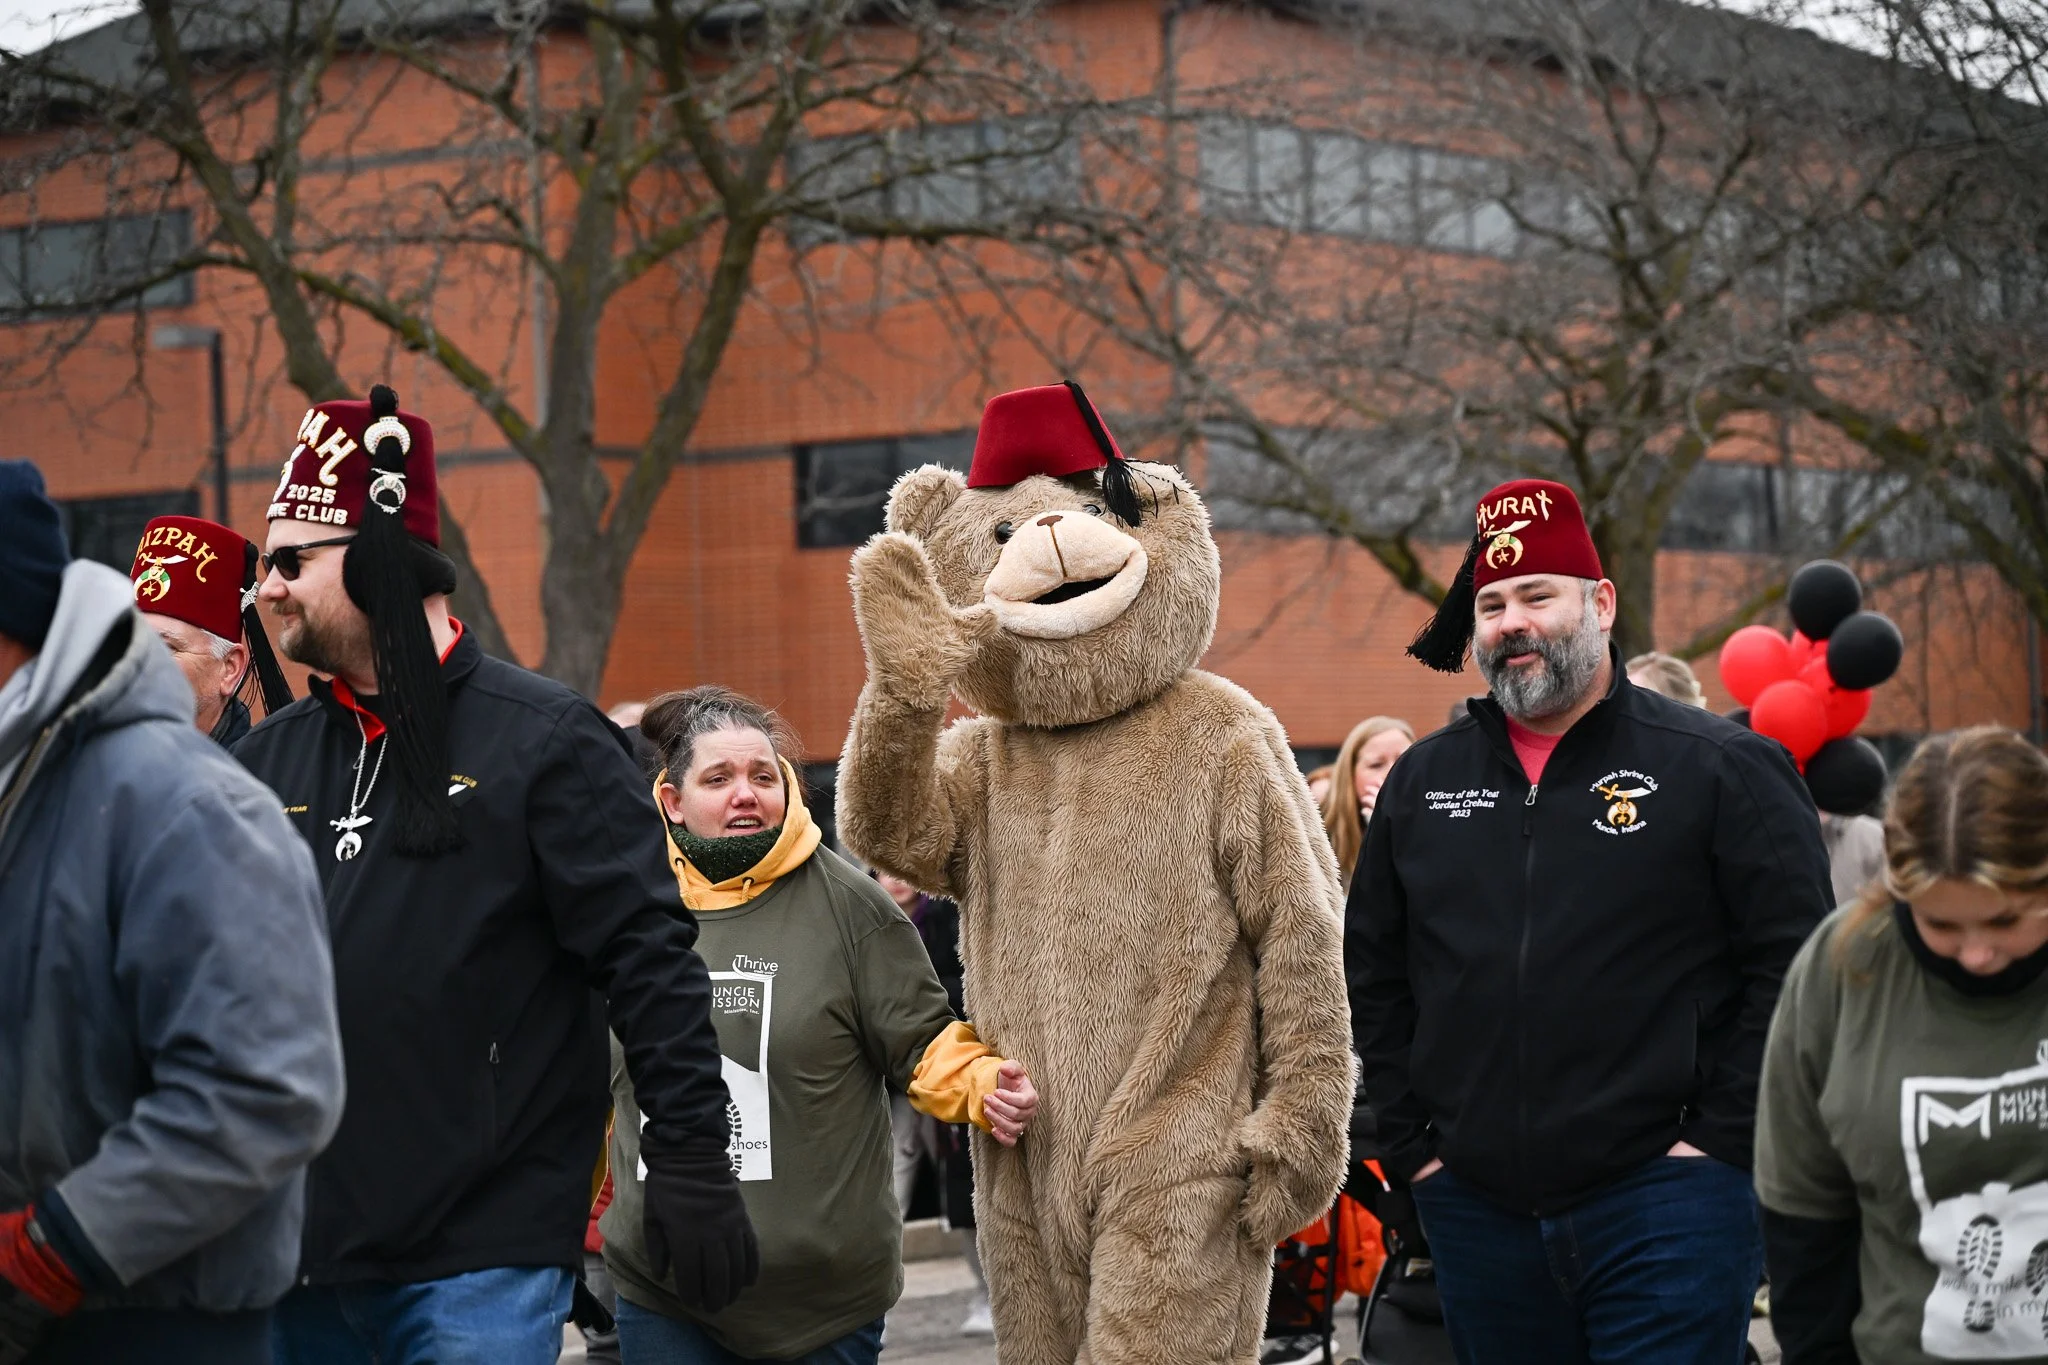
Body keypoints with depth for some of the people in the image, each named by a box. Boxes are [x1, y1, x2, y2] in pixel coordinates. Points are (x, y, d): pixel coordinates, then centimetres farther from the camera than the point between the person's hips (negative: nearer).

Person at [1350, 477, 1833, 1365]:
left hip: (1664, 1209, -4)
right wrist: (1411, 1144, 9)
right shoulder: (1422, 783, 12)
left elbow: (1794, 963, -4)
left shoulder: (1720, 768, -1)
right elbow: (1371, 974, 18)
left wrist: (1718, 1139, -9)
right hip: (1477, 1215, 5)